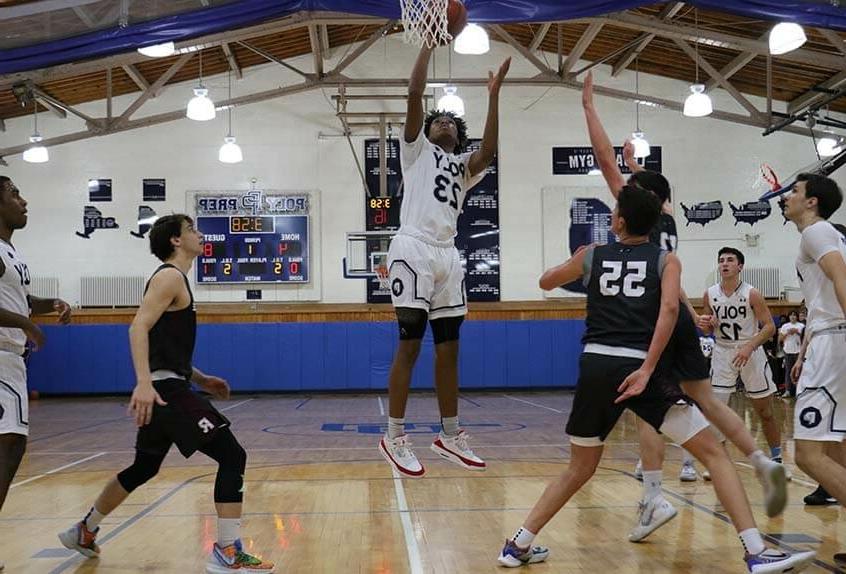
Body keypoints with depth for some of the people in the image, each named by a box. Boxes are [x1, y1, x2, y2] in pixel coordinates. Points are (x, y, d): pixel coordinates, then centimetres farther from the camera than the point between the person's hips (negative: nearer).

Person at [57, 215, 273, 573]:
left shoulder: (174, 279, 20)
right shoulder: (170, 276, -10)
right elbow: (139, 328, -24)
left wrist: (199, 379, 21)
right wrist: (144, 382, -35)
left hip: (166, 389, 11)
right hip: (164, 389, -11)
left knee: (144, 468, 24)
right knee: (232, 455, -14)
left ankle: (84, 532, 39)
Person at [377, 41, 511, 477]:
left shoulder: (464, 164, 22)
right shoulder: (416, 149, 13)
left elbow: (489, 151, -1)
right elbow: (414, 94, 0)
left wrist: (493, 96, -4)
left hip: (448, 254, 5)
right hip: (413, 248, -5)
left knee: (448, 348, 7)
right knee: (410, 344, -8)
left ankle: (450, 435, 15)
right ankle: (394, 437, -3)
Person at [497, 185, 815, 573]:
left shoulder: (591, 256, 14)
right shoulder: (666, 260, 9)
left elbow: (545, 282, 31)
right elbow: (669, 309, -10)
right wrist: (647, 369, -12)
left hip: (596, 366, 3)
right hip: (639, 366, -3)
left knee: (580, 468, 21)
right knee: (713, 453, 4)